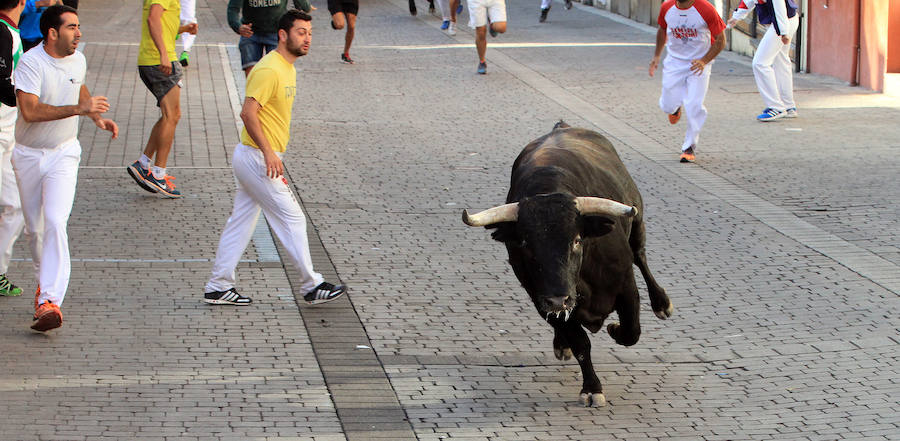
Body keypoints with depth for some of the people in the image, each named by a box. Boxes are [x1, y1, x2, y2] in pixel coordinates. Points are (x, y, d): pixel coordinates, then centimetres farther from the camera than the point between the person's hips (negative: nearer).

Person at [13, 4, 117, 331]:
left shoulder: (78, 60, 0)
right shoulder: (31, 62, -18)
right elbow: (30, 110, -31)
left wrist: (97, 117, 10)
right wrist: (79, 109, -34)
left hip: (64, 152, 2)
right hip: (28, 154, -1)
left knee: (55, 222, -17)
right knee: (34, 228, 10)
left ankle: (50, 301, -25)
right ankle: (45, 281, 37)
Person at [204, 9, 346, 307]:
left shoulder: (287, 68, 14)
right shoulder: (269, 70, -19)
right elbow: (248, 113, -25)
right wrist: (269, 153, -28)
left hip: (263, 158, 10)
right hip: (257, 158, -10)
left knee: (241, 222, 12)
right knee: (292, 219, -3)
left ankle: (218, 287, 17)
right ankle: (312, 287, 5)